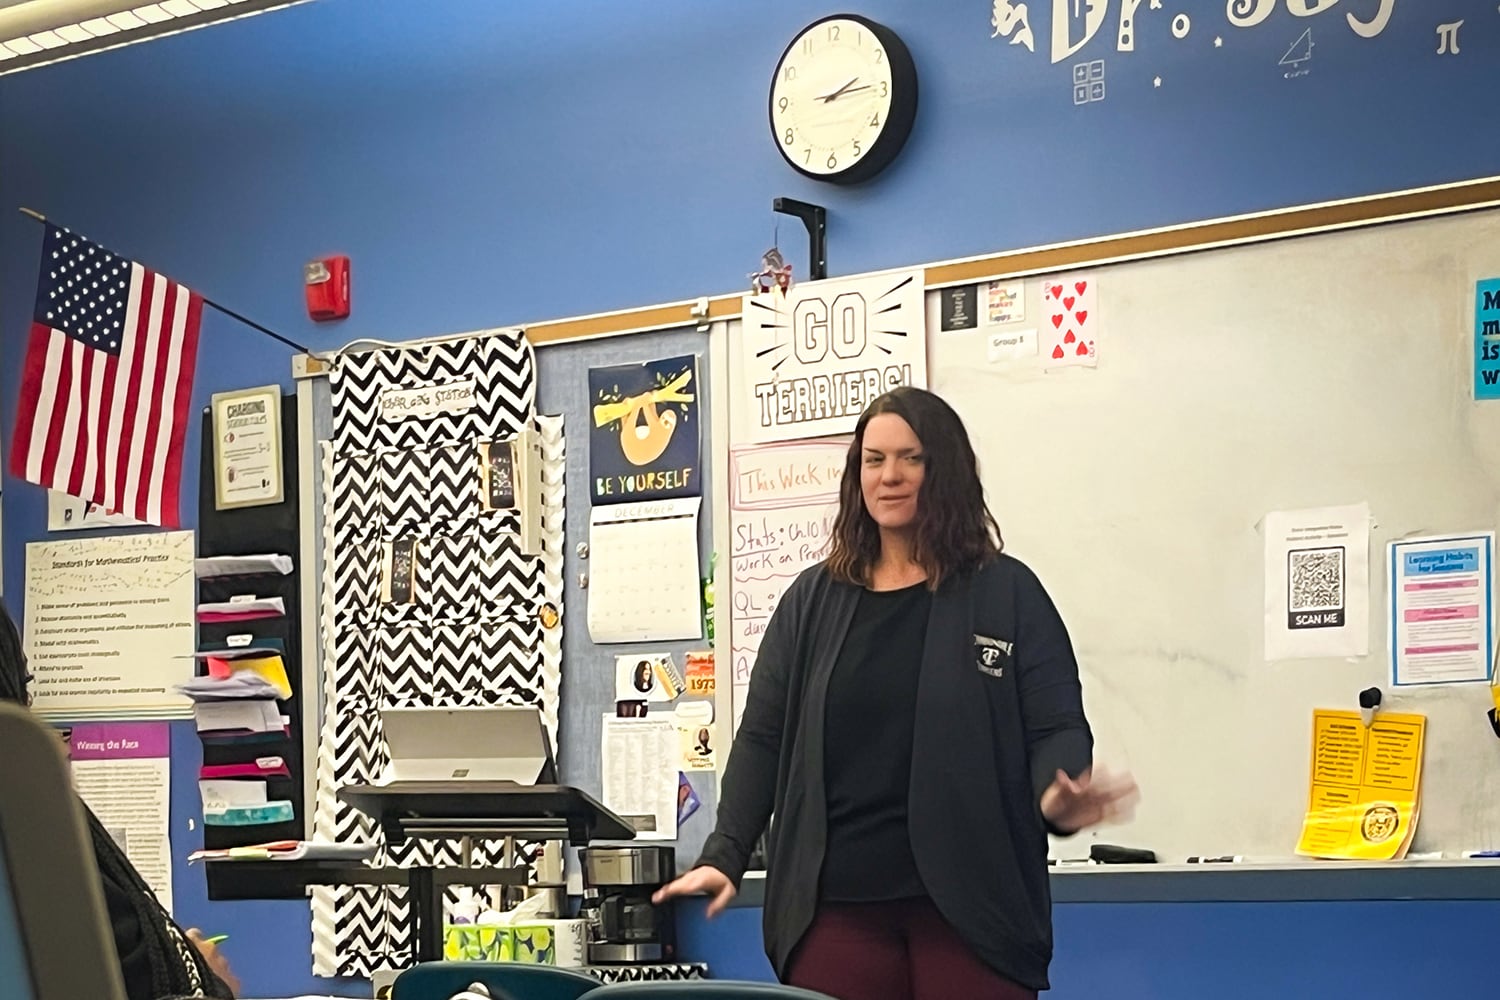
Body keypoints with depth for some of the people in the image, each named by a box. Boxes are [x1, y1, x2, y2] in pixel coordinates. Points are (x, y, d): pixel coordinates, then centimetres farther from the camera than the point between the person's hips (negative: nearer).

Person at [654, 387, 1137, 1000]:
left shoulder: (1007, 593, 6)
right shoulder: (812, 601, 14)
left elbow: (1056, 727, 2)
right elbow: (762, 738, 12)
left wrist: (1059, 797, -21)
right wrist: (724, 855, -1)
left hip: (970, 902, -2)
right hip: (834, 904, 2)